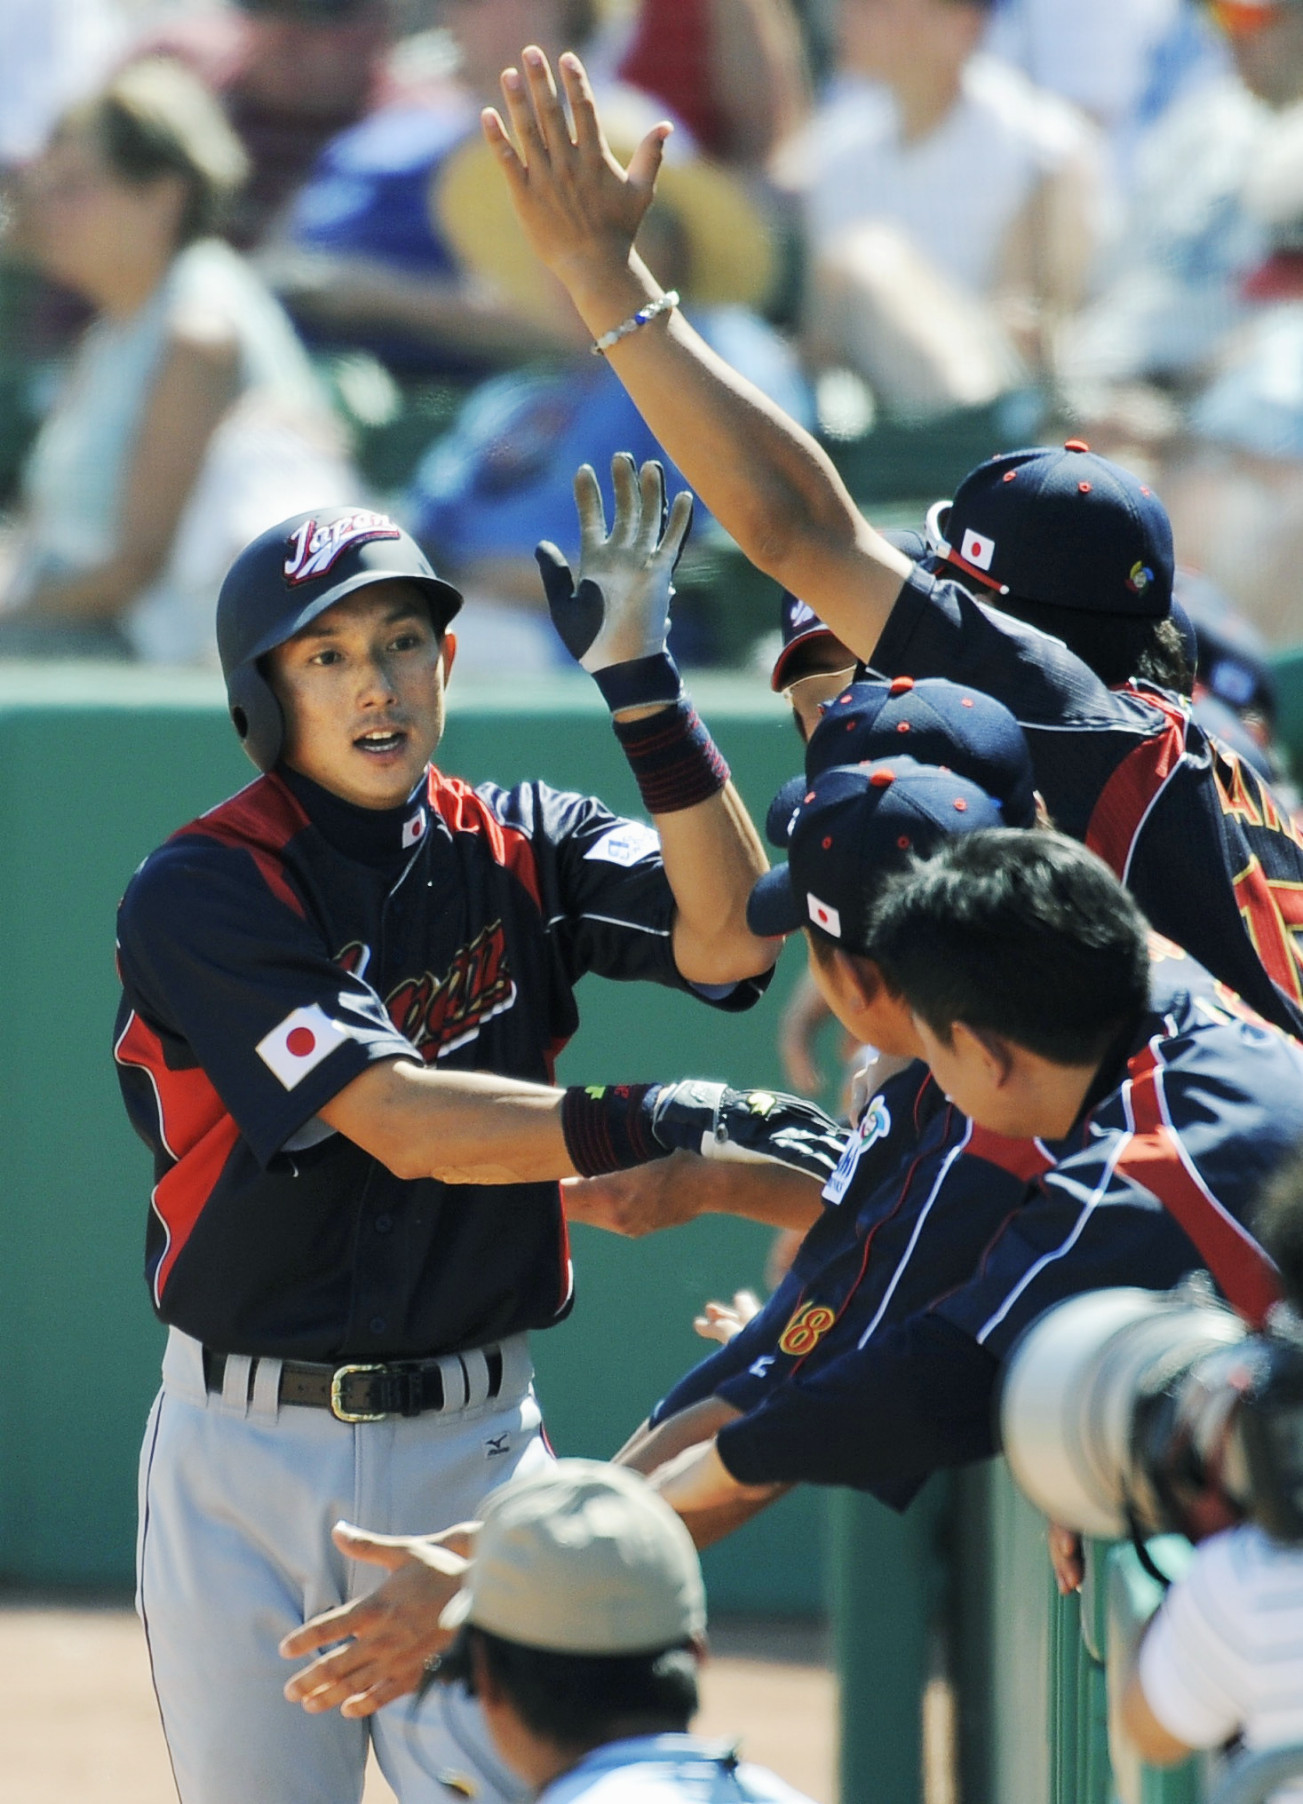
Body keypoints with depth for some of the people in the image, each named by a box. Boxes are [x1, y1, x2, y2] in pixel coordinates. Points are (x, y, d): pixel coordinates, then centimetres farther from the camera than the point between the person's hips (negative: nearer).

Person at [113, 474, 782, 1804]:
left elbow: (729, 939, -14)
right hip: (250, 1451, -2)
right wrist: (647, 1123, -27)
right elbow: (404, 1123, -19)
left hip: (474, 1446, 2)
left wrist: (638, 677, -17)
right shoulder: (197, 894, -9)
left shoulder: (519, 852, 4)